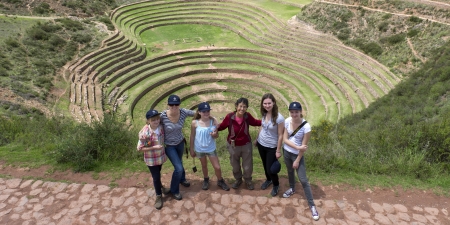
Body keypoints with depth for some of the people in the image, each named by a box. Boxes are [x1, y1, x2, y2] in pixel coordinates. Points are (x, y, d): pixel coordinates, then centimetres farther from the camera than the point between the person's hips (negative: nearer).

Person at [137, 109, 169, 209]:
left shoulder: (161, 127, -13)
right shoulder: (145, 133, -29)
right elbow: (140, 148, -22)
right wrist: (154, 147, -28)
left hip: (161, 156, 5)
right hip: (151, 159, -4)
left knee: (158, 173, 27)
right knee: (156, 177, 6)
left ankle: (159, 185, 55)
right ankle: (159, 196, 28)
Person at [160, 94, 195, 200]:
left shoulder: (183, 112, -21)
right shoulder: (162, 116, -29)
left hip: (180, 142, 4)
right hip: (169, 145, -4)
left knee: (179, 163, 28)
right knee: (179, 168, -6)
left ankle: (182, 179, 60)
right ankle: (174, 190, 23)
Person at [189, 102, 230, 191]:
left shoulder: (213, 120, -16)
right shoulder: (195, 123, -16)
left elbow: (216, 135, -7)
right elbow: (192, 137, -4)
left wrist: (214, 134, -32)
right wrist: (191, 150, 2)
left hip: (211, 148, 0)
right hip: (200, 149, 0)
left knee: (217, 167, 7)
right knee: (204, 165, 21)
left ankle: (220, 181, 36)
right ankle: (206, 180, 48)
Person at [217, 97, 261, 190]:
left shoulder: (247, 116, -19)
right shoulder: (229, 116, -25)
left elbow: (255, 122, 3)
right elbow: (222, 126, -10)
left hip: (246, 145, 1)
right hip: (233, 146, -1)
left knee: (248, 166, 17)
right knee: (235, 166, 22)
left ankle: (248, 181, 48)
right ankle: (238, 180, 51)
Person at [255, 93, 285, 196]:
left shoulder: (279, 118, -27)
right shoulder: (264, 114, -8)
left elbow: (280, 136, -19)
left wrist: (278, 151, -14)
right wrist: (257, 139, 16)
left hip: (272, 147, -5)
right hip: (261, 144, 6)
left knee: (270, 169, 5)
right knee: (265, 165, 24)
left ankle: (276, 185, 36)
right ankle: (268, 180, 52)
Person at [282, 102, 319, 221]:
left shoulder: (306, 126, -25)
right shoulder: (287, 121, -12)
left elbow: (303, 146, -18)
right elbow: (285, 139, -9)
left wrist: (297, 160, -12)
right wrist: (297, 147, -22)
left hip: (298, 155, -4)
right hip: (286, 151, 5)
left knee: (303, 180, 0)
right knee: (290, 171, 26)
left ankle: (312, 205, 14)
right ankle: (292, 189, 52)